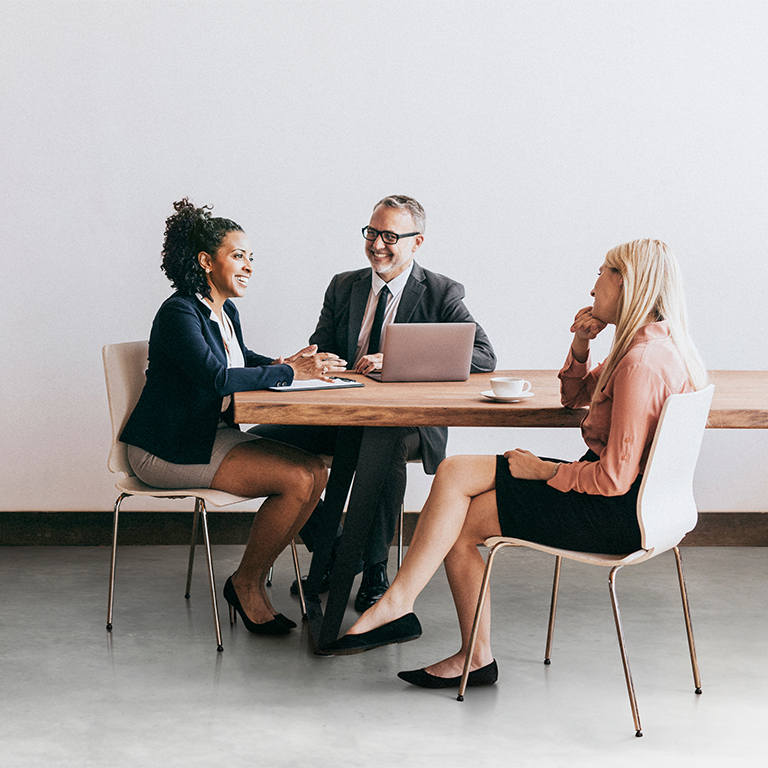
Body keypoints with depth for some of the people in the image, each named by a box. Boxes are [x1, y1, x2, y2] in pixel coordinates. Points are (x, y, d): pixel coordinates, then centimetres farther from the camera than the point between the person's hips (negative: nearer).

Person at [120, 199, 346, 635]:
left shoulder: (227, 312, 11)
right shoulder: (179, 313, -17)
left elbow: (242, 360, 28)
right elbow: (216, 377, -29)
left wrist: (289, 363, 6)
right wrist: (289, 373, -23)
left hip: (217, 435, 9)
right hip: (170, 449, -9)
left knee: (316, 471, -8)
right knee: (296, 479, -21)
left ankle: (253, 578, 2)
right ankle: (247, 584, -2)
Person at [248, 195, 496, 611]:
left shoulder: (442, 293, 1)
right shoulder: (343, 287, 15)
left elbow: (483, 356, -12)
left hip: (409, 422, -5)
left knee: (381, 443, -39)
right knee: (262, 438, -16)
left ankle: (374, 569, -20)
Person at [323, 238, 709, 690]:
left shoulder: (642, 361, -22)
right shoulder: (660, 345, 10)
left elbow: (614, 478, -25)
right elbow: (574, 396, 24)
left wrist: (545, 471, -10)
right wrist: (581, 345, 5)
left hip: (615, 514, -10)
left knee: (457, 522, -7)